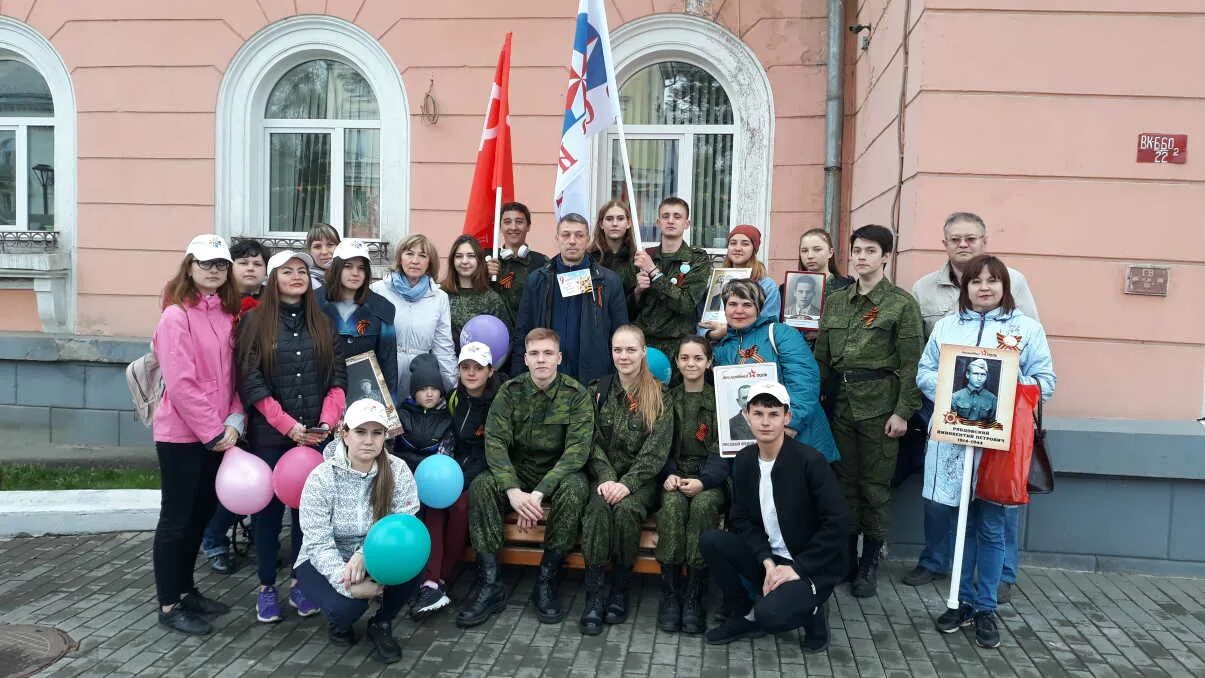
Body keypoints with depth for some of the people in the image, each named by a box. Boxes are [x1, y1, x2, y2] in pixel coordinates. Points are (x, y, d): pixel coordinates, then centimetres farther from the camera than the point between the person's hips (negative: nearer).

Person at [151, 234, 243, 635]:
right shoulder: (176, 316, -14)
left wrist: (234, 422, -4)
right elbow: (181, 384, -19)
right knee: (176, 519, 3)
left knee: (201, 514, 16)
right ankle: (169, 606, 15)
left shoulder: (227, 315, 8)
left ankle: (186, 590, 31)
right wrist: (213, 431, -16)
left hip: (217, 433, 7)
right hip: (181, 434, -7)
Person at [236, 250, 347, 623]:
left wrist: (328, 420, -8)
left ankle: (301, 583, 19)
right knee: (269, 507, 5)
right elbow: (250, 380, -8)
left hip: (315, 435, 3)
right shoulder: (255, 321, 0)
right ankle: (266, 587, 18)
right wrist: (288, 425, -14)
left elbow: (338, 374, 6)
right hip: (269, 434, -3)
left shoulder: (321, 322, 11)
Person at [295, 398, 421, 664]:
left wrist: (364, 555, -37)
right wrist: (348, 585, -36)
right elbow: (318, 543, -22)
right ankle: (339, 621, 10)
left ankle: (382, 624, -1)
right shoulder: (322, 477, -18)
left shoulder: (398, 472, -13)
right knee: (346, 606, -32)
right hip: (325, 562, -2)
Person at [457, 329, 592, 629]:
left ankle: (546, 582, -22)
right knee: (480, 486, -25)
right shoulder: (510, 391, -3)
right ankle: (490, 585, -23)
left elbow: (578, 449, -19)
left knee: (574, 489, -34)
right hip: (517, 472, 2)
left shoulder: (576, 394, -9)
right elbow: (495, 442, -12)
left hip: (560, 473, -2)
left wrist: (539, 493, -30)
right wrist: (513, 491, -29)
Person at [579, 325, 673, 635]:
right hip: (604, 475, 2)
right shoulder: (598, 391, 8)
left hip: (641, 479, -1)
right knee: (598, 507, -30)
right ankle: (595, 592, -26)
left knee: (625, 509, -31)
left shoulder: (659, 398, 1)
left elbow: (655, 451, -7)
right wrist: (606, 479, -16)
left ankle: (620, 587, -14)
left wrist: (627, 484, -19)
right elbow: (592, 442, 1)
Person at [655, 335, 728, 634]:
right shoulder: (666, 400, 13)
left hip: (710, 479, -1)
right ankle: (669, 594, -26)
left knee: (703, 504, -35)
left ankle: (694, 597, -26)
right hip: (675, 476, 2)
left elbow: (725, 451, -3)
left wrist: (704, 481, -19)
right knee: (672, 504, -32)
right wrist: (669, 474, -12)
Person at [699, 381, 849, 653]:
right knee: (711, 542, -15)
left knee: (769, 615, -30)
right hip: (767, 557, 6)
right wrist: (766, 561, -14)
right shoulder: (744, 461, -1)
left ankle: (813, 611, 6)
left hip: (811, 566, -6)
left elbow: (838, 522, -18)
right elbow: (742, 519, 2)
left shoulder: (811, 461, -18)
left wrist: (797, 568, -19)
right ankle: (745, 617, 5)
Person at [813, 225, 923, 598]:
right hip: (840, 403, 5)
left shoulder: (902, 303, -4)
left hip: (879, 405, -4)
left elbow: (911, 364, -7)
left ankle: (870, 564, 16)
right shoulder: (836, 301, 11)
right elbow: (821, 357, 13)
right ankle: (845, 559, 22)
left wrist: (903, 412, -12)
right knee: (844, 482, 11)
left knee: (874, 486, 3)